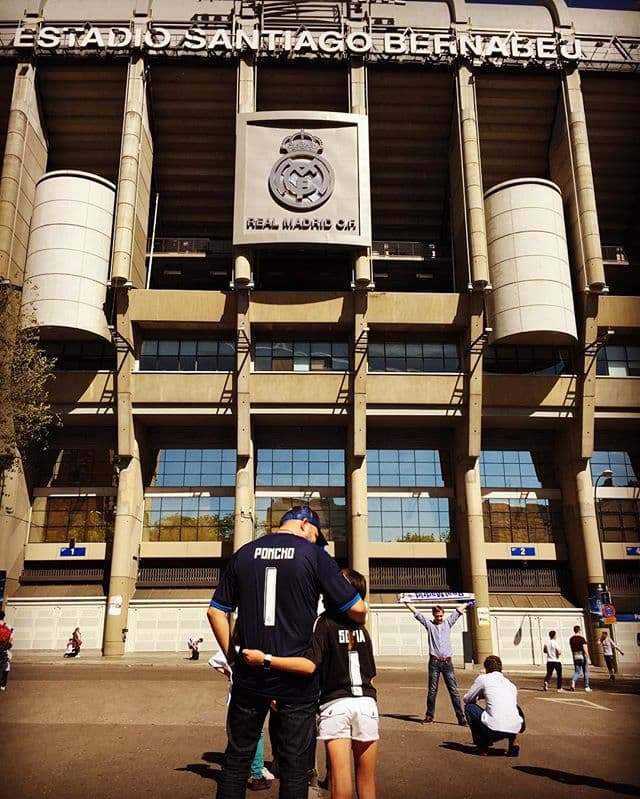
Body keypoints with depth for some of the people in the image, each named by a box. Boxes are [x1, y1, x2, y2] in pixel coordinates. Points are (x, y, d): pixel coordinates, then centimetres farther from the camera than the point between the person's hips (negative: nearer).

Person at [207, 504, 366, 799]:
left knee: (237, 758, 15)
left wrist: (232, 657, 14)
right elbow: (357, 609, -7)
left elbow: (216, 612, 7)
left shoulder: (244, 554, 5)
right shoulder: (314, 555, -6)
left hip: (249, 675, 3)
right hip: (296, 679, -3)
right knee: (294, 764, 9)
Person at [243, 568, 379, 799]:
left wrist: (265, 659, -22)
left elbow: (309, 665, -20)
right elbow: (370, 674, 13)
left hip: (335, 704, -4)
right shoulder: (362, 629, 9)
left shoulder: (324, 623, -7)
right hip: (366, 702, 4)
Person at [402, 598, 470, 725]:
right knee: (432, 691, 5)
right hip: (434, 662, -1)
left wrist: (467, 603, 20)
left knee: (454, 690, -1)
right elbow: (416, 613, 7)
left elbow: (458, 610, 16)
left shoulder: (448, 623, 12)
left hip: (447, 662, 1)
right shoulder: (429, 624, 8)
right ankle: (429, 716, 14)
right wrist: (407, 603, 7)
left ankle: (461, 717, 1)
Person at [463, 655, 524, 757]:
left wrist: (477, 697, 40)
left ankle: (482, 745, 14)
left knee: (469, 707, 20)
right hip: (515, 729, 5)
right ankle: (514, 740, 18)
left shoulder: (483, 678, 9)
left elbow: (466, 699, 16)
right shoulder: (511, 684, 23)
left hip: (493, 730, -5)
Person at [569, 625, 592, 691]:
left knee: (577, 671, 7)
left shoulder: (571, 639, 5)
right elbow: (585, 649, -15)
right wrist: (588, 658, -13)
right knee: (586, 672, 10)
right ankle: (586, 687, 15)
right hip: (583, 657, -4)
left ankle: (573, 681, -20)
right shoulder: (582, 638, -11)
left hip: (575, 657, 4)